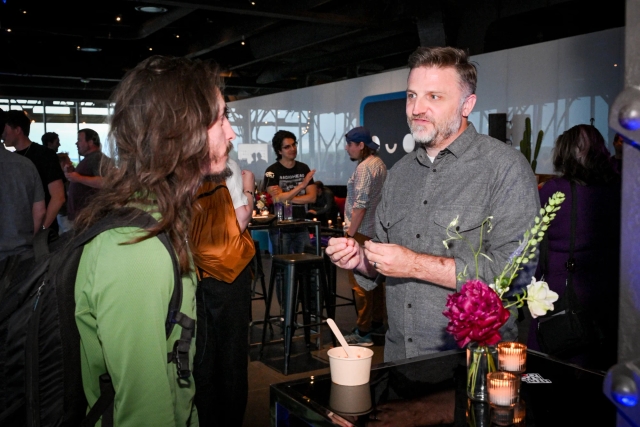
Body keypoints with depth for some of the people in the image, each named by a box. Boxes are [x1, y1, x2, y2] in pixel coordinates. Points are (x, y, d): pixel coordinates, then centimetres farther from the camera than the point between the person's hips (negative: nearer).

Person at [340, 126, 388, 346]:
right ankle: (377, 323, 25)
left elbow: (360, 205, -21)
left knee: (360, 282, -6)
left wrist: (350, 233, -18)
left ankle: (363, 332, -2)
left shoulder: (364, 167, -15)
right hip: (376, 230, 10)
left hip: (362, 232, -10)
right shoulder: (379, 163, 14)